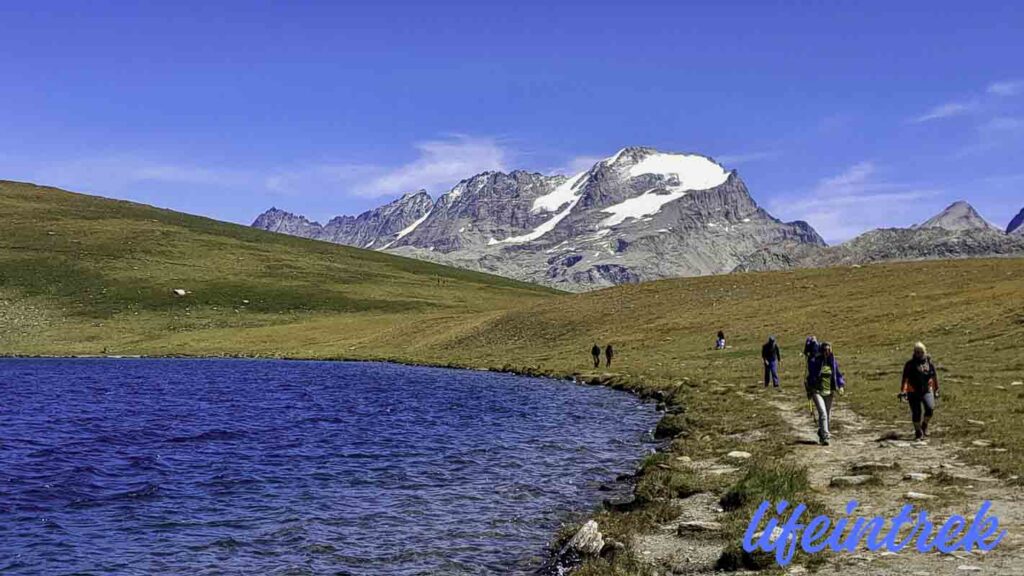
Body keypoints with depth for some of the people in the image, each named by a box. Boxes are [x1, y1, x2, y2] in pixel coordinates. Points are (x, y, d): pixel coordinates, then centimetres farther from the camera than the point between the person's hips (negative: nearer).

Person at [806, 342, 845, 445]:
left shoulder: (833, 362, 1)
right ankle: (824, 436, -19)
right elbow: (810, 376, 3)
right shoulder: (814, 361, -8)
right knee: (822, 413, -18)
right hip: (817, 391, -4)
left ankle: (822, 432, 37)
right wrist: (809, 391, 8)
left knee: (828, 415, 13)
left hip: (829, 392, 4)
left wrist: (841, 386, -8)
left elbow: (838, 375, 9)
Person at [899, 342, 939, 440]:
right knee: (916, 413, -1)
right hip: (914, 393, -2)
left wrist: (936, 390, 21)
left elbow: (934, 377, 17)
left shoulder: (929, 363, 4)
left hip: (927, 391, 2)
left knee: (930, 408, -19)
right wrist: (903, 392, -18)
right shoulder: (910, 364, -5)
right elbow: (905, 379, -10)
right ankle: (918, 433, 16)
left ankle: (925, 424, 10)